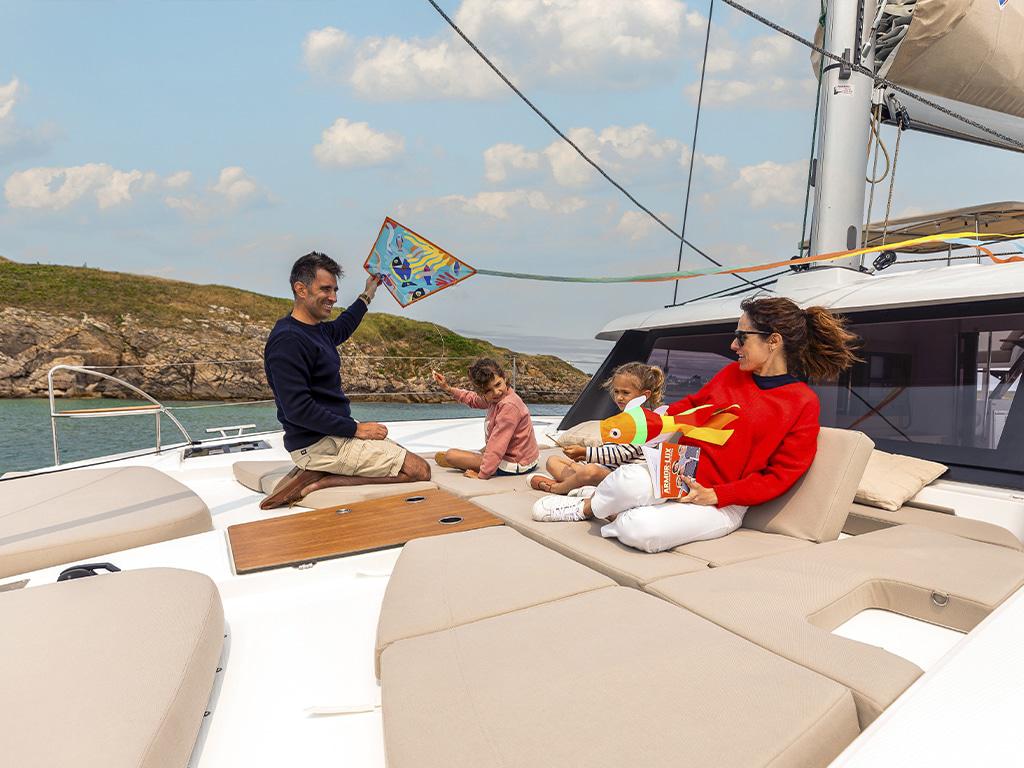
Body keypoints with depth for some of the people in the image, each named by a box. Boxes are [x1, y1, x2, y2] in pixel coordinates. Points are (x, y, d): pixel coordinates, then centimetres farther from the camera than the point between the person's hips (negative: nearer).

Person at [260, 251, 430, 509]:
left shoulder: (316, 330, 10)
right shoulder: (288, 340, -20)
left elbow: (341, 329, 36)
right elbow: (298, 409, -25)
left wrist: (367, 295, 42)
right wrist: (355, 429, -20)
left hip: (334, 435, 10)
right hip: (317, 444, -10)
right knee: (419, 470, -10)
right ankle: (317, 481, -13)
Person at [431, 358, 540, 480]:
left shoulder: (509, 406, -28)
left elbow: (497, 446, -27)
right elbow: (473, 399, 21)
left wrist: (482, 475, -22)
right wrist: (449, 388, 12)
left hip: (514, 467, -9)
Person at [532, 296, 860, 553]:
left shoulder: (803, 404, -6)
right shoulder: (731, 373, 9)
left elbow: (779, 475, -8)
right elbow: (693, 404, 24)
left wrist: (714, 495, -16)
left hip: (723, 504, -4)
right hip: (680, 472, 4)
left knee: (641, 532, -32)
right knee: (631, 481, -33)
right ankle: (590, 503, -2)